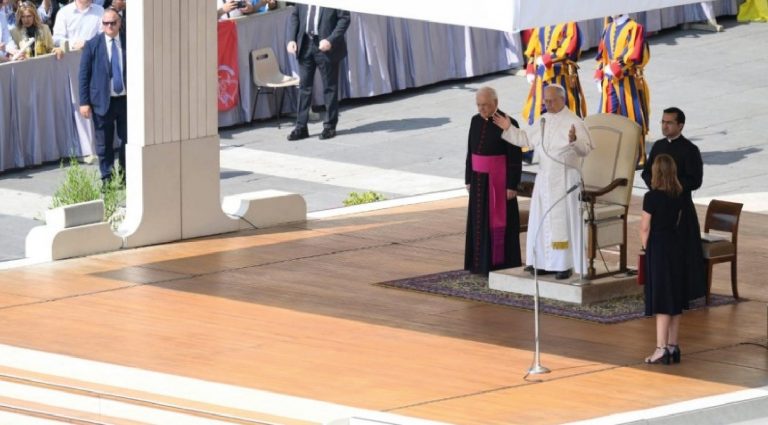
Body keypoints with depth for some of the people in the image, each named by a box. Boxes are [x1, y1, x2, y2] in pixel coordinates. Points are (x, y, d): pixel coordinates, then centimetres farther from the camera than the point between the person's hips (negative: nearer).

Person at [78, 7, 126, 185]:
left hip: (126, 99, 1)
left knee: (128, 140, 7)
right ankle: (107, 179, 11)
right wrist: (84, 102, -5)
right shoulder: (93, 45, -1)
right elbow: (84, 75, 0)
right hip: (102, 101, -1)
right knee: (104, 144, 3)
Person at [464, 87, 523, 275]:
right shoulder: (476, 121, 5)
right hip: (480, 180, 6)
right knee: (481, 222, 9)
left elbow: (516, 158, -13)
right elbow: (471, 151, 11)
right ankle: (483, 263, 18)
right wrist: (469, 180, 10)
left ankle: (501, 265, 6)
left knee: (499, 222, -2)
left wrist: (512, 186, -16)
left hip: (500, 180, -6)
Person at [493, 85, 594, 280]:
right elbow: (528, 140, 20)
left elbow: (586, 149, -22)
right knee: (543, 219, 9)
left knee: (563, 220, -5)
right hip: (545, 177, 7)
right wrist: (509, 130, 11)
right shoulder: (544, 120, 9)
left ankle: (565, 264, 0)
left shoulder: (573, 122, -13)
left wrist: (574, 141, -42)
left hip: (565, 179, -7)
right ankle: (545, 262, 17)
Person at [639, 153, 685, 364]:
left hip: (657, 247, -6)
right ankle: (673, 345, 17)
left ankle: (661, 348, -9)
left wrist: (646, 247, 0)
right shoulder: (678, 196, 3)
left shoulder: (652, 197, -16)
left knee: (661, 300, -6)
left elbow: (645, 228, -13)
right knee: (675, 298, 12)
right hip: (674, 245, 6)